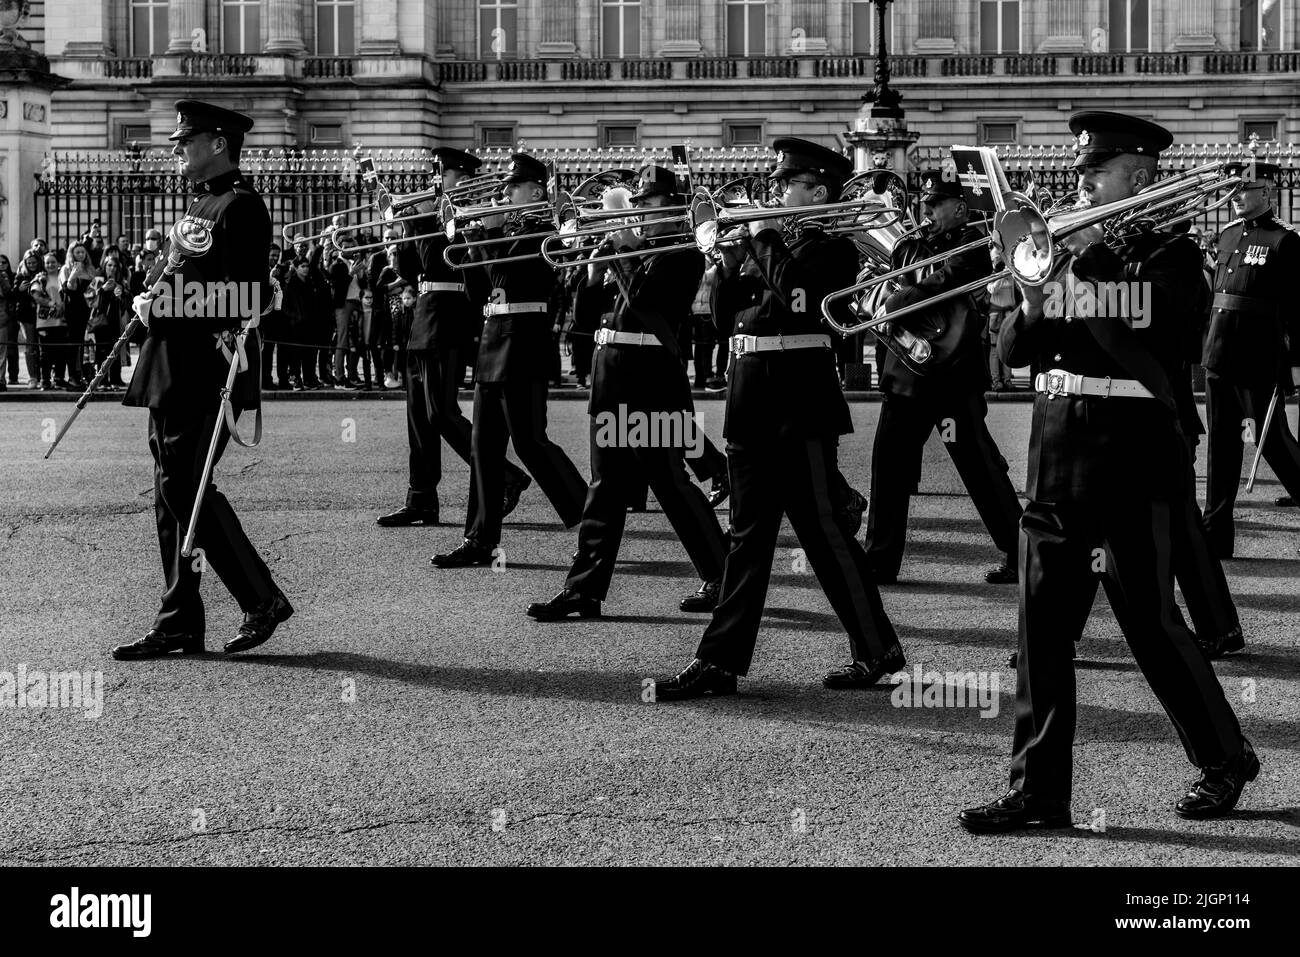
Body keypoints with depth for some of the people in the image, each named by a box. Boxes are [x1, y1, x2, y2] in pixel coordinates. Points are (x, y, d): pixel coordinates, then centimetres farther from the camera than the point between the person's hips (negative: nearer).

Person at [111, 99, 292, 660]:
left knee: (184, 487, -9)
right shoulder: (202, 205, 18)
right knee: (172, 492, 9)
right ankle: (180, 625, 13)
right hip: (172, 375, 10)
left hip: (205, 375, -10)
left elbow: (243, 300, -19)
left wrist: (163, 309, -20)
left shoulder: (240, 207, -11)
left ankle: (263, 599, 3)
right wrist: (150, 303, 4)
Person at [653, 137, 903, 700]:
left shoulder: (833, 248, -4)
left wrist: (765, 238, -11)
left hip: (800, 405, -7)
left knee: (823, 529, -2)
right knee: (748, 536, 8)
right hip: (750, 403, 7)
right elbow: (724, 316, 14)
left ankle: (878, 649, 10)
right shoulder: (764, 246, 15)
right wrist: (729, 261, 0)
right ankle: (720, 661, 9)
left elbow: (796, 294, -22)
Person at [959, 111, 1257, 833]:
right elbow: (1012, 350, 8)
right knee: (1042, 623, 1)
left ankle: (1225, 760, 22)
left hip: (1132, 455, -5)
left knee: (1150, 620, 2)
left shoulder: (1171, 252, -3)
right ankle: (1038, 789, 5)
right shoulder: (1072, 250, 13)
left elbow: (1135, 343, -18)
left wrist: (1090, 268, -17)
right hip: (1056, 455, 5)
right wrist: (1035, 302, -10)